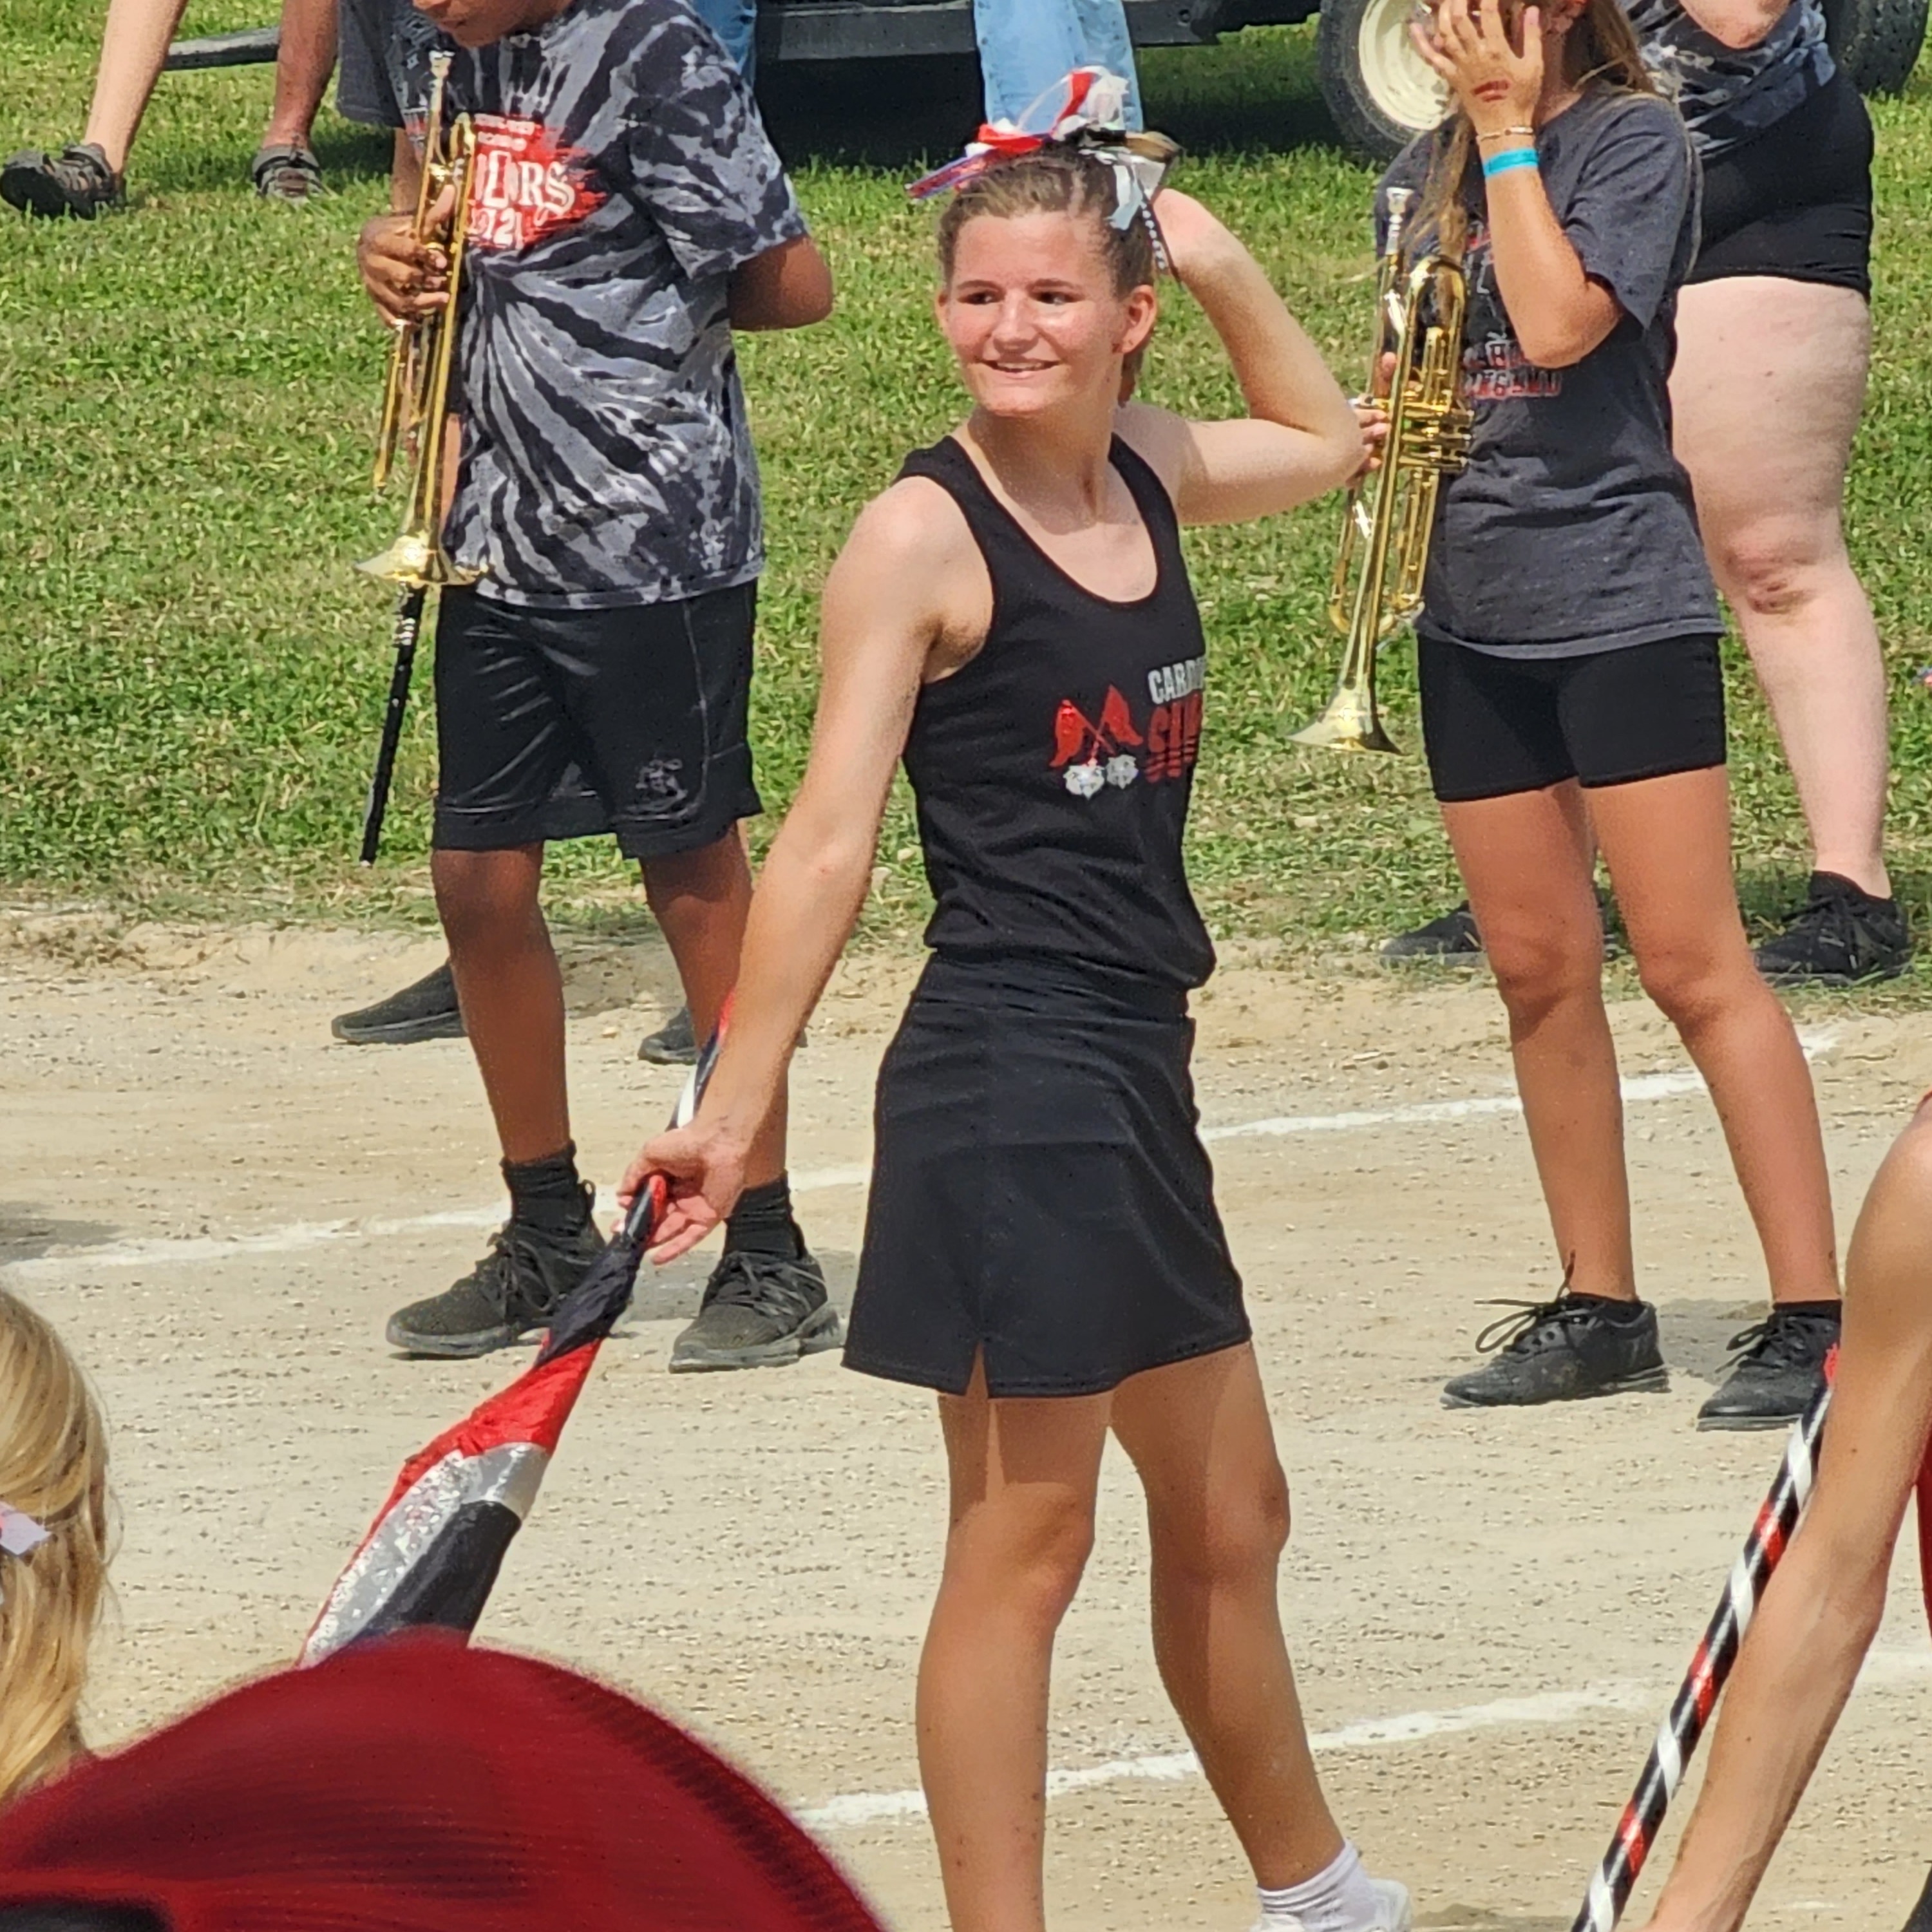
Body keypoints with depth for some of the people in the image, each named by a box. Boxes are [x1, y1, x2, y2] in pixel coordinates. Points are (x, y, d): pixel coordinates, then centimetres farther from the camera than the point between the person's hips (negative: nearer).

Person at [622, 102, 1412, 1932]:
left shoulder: (1146, 478, 8)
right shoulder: (923, 535, -11)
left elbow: (1324, 439, 31)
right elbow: (825, 843, -14)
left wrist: (1223, 265, 16)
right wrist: (733, 1107, -18)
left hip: (1131, 1087, 8)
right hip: (1006, 1077, -8)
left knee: (1227, 1516, 21)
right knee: (1023, 1536, -4)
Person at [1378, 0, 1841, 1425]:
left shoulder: (1634, 139, -7)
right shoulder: (1427, 172, 12)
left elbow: (1558, 323, -21)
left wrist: (1509, 129, -13)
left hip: (1620, 596, -7)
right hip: (1474, 605, 7)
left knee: (1694, 966, -10)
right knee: (1539, 971, 10)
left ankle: (1813, 1318, -10)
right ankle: (1599, 1312, 19)